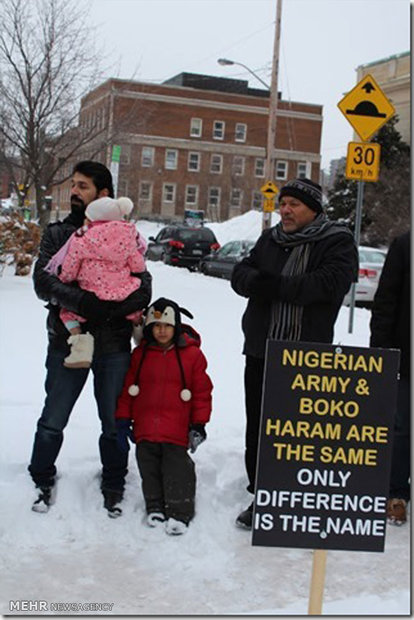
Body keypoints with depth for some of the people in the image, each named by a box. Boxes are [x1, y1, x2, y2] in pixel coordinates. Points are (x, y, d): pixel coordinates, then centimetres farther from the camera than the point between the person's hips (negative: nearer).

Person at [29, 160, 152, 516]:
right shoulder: (58, 233, 5)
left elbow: (142, 291, -6)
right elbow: (43, 281, -10)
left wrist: (108, 308, -24)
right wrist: (82, 302, -27)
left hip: (113, 345, 0)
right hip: (67, 342, 0)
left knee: (115, 423, 9)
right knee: (52, 421, 7)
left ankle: (113, 486, 28)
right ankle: (43, 480, 29)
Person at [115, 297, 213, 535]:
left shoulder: (192, 354, -2)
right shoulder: (140, 354, 6)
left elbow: (202, 391, 0)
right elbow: (128, 388, 11)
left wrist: (199, 424, -3)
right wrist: (123, 421, 8)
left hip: (177, 430, -3)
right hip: (145, 427, 4)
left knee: (177, 469, -4)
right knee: (149, 468, 11)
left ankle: (179, 513, 6)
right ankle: (155, 507, 26)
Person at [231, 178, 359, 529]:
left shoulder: (337, 242, -2)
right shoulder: (270, 240, 16)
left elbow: (331, 283, -18)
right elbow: (241, 274, 11)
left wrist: (280, 285, -22)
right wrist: (254, 279, -14)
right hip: (260, 352, 6)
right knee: (258, 428, 10)